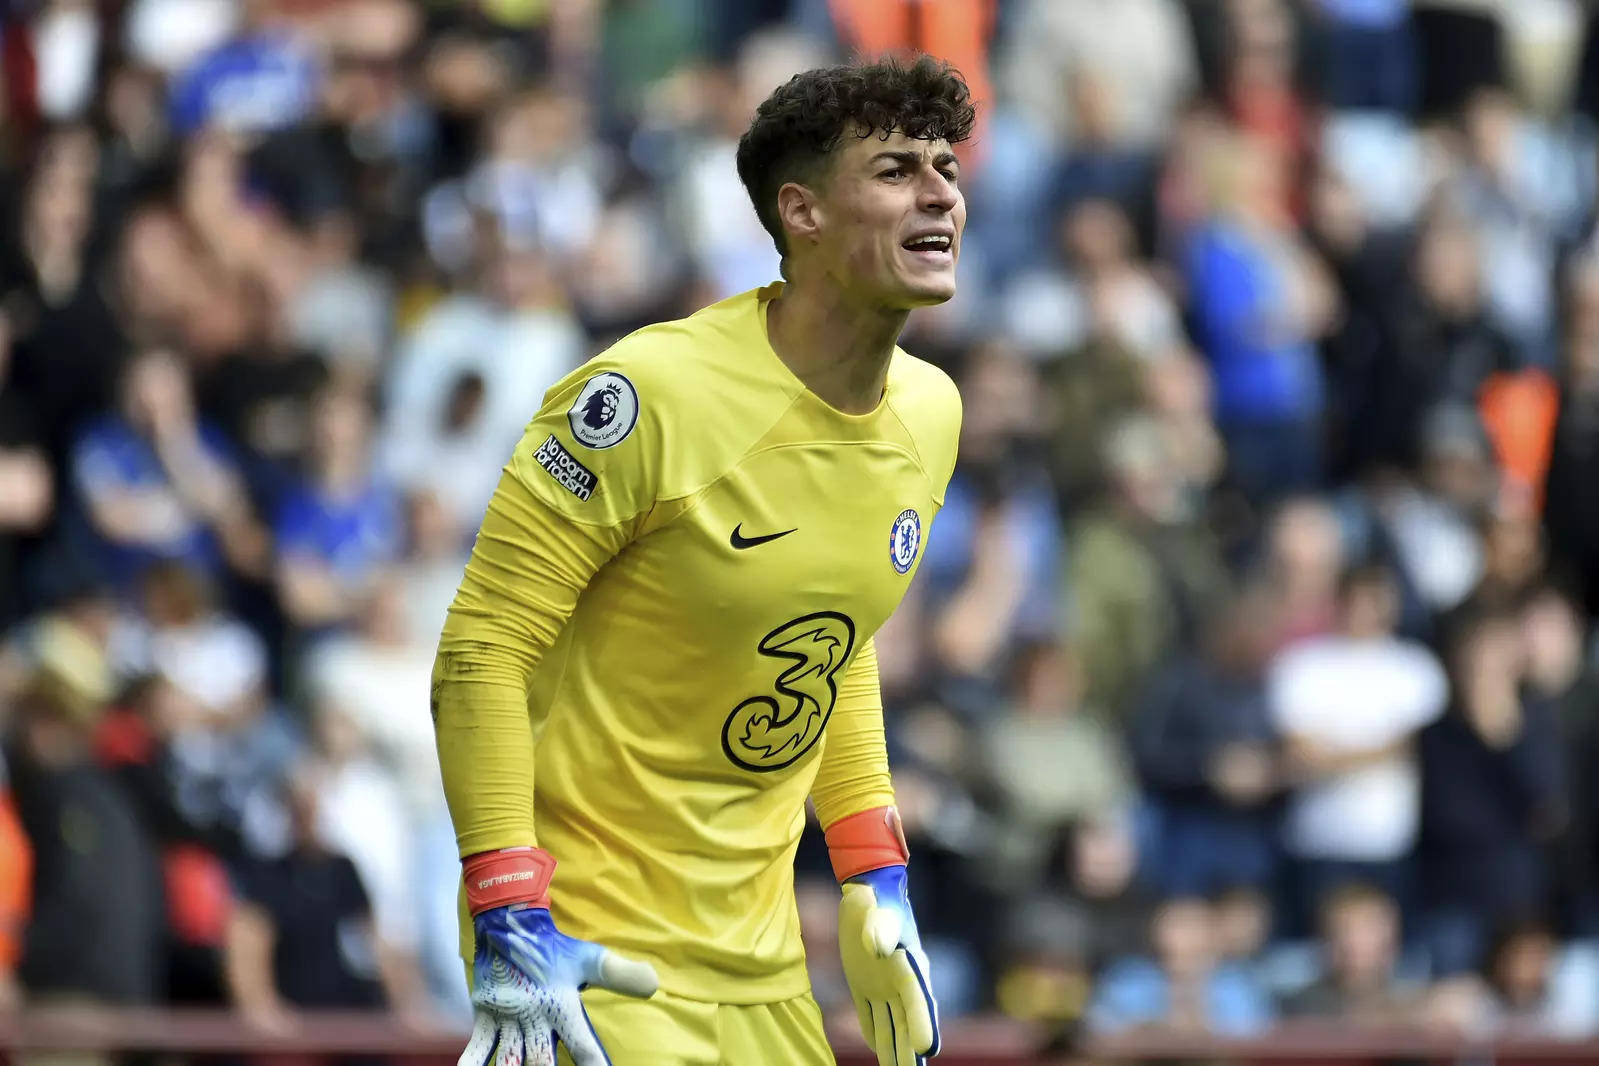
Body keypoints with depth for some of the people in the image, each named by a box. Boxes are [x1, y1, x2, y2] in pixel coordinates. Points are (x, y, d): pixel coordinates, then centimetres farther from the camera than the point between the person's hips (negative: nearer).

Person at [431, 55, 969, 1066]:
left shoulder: (930, 412, 5)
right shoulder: (654, 394, -17)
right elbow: (481, 652, -15)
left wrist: (875, 882, 14)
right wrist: (511, 925, -21)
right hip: (596, 947, -7)